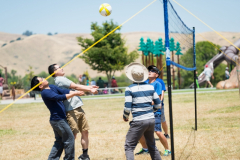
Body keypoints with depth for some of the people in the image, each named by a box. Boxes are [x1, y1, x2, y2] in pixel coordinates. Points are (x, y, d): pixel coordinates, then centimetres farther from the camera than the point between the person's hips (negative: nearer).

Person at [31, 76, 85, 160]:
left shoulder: (52, 87, 8)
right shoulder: (45, 93, -19)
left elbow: (63, 91, 3)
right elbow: (59, 97, -30)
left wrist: (76, 92, -9)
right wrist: (74, 94, -28)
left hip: (57, 119, 9)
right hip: (58, 119, -9)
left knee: (59, 142, 14)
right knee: (69, 139, 0)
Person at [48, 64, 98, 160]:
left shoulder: (62, 79, 21)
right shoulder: (60, 79, -8)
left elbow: (77, 88, 19)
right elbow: (76, 87, -7)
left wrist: (89, 87, 10)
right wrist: (90, 90, 1)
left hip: (79, 109, 9)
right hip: (71, 111, -9)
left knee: (85, 132, 11)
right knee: (72, 136, -7)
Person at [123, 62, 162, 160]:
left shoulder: (129, 89, -7)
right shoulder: (150, 87, 7)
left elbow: (127, 107, -11)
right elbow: (158, 104, 9)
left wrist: (125, 117, 8)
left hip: (138, 121, -5)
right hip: (151, 119, 5)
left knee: (129, 147, 0)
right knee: (152, 145, 21)